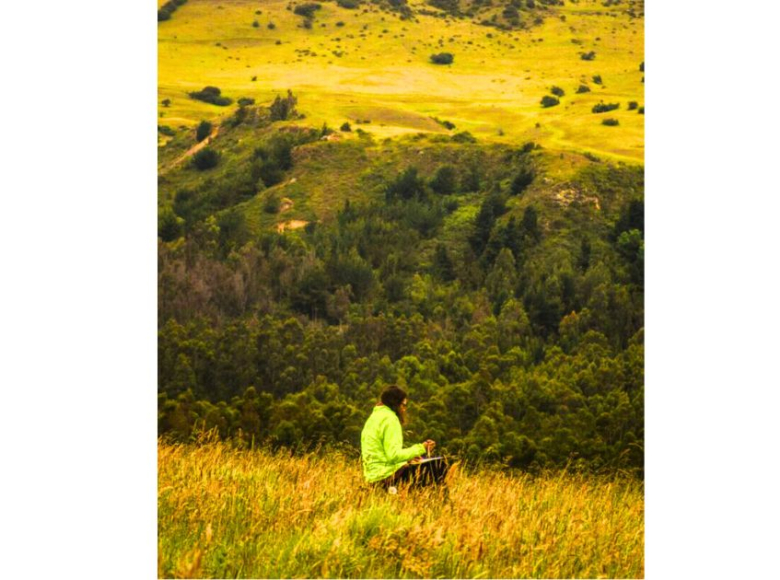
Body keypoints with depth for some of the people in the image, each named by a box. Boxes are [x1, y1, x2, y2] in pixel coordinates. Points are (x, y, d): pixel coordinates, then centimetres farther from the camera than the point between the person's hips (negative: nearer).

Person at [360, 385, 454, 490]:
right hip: (387, 476, -10)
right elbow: (393, 455, -20)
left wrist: (408, 458, 16)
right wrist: (420, 449, -14)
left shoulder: (375, 416, 18)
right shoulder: (390, 419, -12)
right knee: (440, 465, -11)